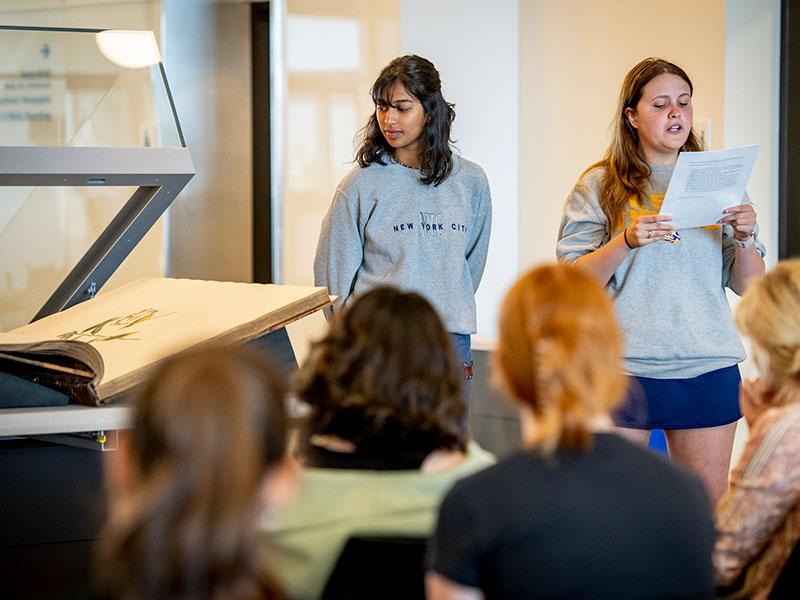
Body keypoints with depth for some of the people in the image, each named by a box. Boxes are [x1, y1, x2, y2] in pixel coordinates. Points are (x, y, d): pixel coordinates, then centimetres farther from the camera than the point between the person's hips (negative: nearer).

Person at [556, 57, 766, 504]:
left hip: (709, 367, 2)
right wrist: (628, 240, -18)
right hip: (624, 367, -2)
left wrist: (745, 238, -8)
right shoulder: (600, 185, 4)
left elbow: (748, 286, 11)